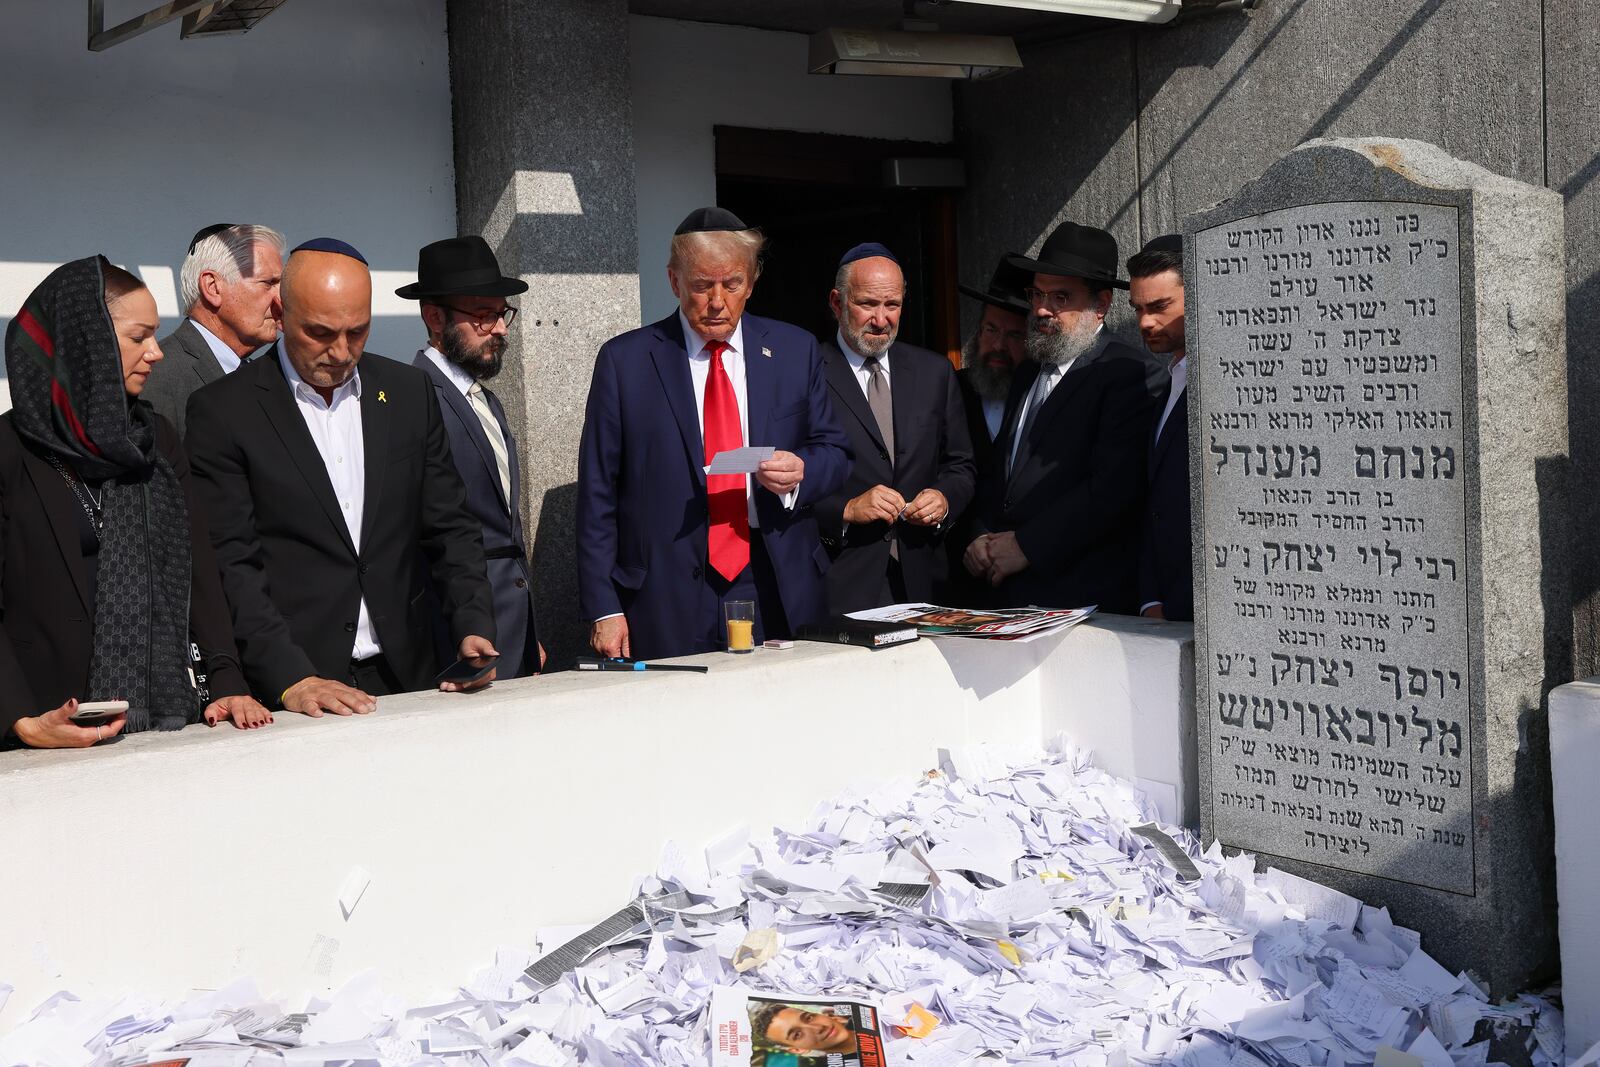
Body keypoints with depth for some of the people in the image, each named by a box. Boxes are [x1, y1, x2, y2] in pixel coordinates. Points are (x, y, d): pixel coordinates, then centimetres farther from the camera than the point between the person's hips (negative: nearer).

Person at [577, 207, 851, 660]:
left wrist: (801, 471, -10)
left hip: (780, 594, 2)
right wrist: (604, 609, -5)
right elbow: (598, 492, 1)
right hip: (669, 604, -2)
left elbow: (835, 452, 15)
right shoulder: (625, 360, 2)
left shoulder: (795, 351, 9)